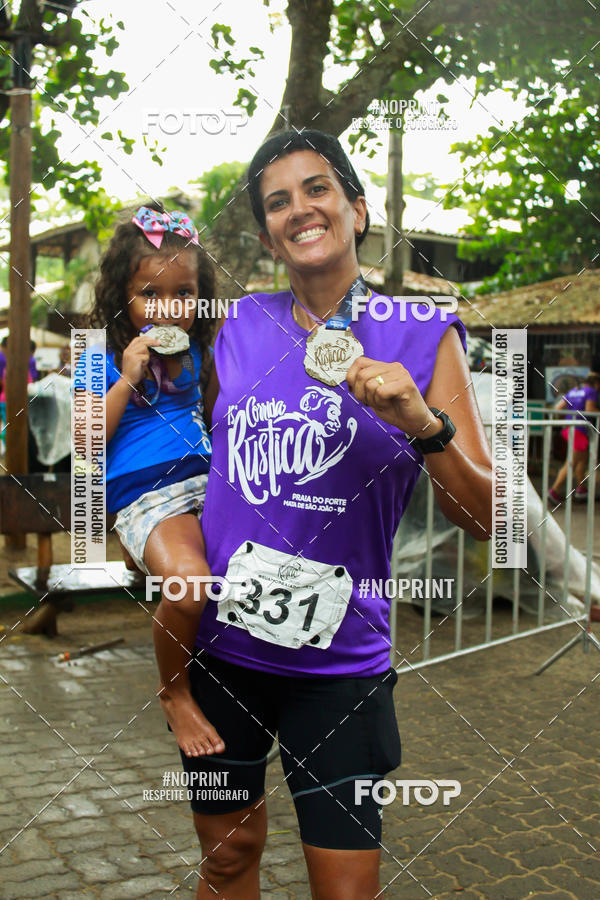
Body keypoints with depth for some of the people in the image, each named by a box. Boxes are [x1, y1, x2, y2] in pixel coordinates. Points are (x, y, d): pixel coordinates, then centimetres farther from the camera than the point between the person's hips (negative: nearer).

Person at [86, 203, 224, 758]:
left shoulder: (194, 354, 18)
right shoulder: (102, 358, 4)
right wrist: (128, 379, -7)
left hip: (206, 479, 6)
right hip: (145, 496, -5)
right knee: (190, 581, -33)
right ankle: (174, 692, -3)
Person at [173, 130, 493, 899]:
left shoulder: (422, 337, -6)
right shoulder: (242, 325, 2)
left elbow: (484, 518, -8)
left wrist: (421, 423, -24)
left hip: (338, 656, -2)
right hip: (217, 641, 3)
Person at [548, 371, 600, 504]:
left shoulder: (572, 391, 14)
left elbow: (558, 407, 9)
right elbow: (589, 410, -19)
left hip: (569, 428, 9)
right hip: (580, 430, -9)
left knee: (583, 458, 20)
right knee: (571, 464, -4)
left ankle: (581, 489, 25)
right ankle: (555, 490, -6)